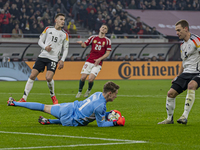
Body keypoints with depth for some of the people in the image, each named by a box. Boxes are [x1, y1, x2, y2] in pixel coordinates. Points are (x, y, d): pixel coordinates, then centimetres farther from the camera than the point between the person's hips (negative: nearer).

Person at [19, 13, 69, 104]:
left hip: (53, 59, -1)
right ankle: (24, 98, 1)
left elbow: (65, 49, 11)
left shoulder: (65, 34, 7)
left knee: (48, 78, -22)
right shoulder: (48, 29, 7)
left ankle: (53, 96, 5)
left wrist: (62, 60, -2)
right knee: (32, 76, -5)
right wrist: (45, 47, -10)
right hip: (43, 56, 2)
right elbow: (40, 41, 11)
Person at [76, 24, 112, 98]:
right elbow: (85, 45, 8)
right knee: (83, 77, -9)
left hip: (98, 63, -2)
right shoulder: (93, 37, 8)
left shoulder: (107, 41, 3)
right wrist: (82, 43, -16)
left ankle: (88, 90, 16)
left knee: (91, 79, -15)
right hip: (89, 61, 2)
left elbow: (108, 53, 2)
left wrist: (99, 59, -10)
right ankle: (79, 92, 15)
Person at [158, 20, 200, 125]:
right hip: (186, 73, 8)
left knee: (191, 85, -38)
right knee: (171, 93, -1)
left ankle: (185, 116, -41)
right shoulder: (182, 45, 17)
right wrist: (178, 76, 22)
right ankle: (169, 118, 17)